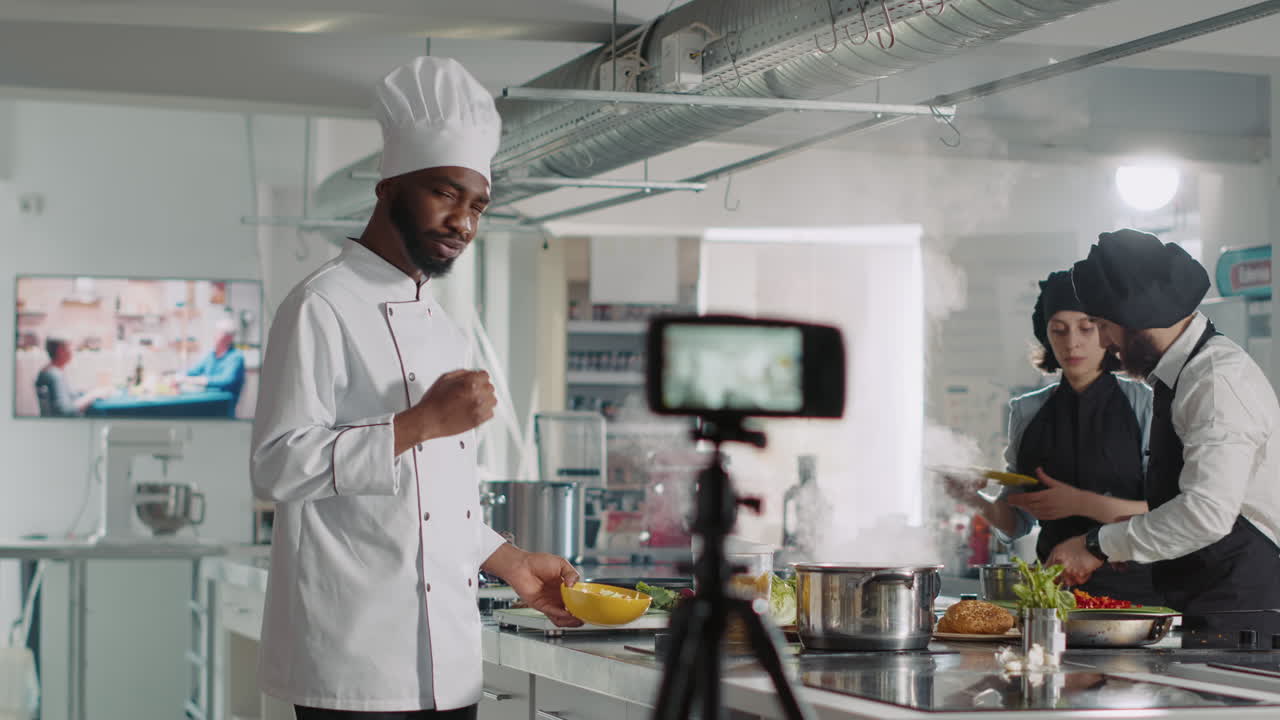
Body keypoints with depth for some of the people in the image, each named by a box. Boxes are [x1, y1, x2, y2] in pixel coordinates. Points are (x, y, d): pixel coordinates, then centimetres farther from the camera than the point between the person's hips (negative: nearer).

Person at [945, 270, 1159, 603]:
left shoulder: (1143, 404, 2)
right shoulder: (1027, 413, 13)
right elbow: (1016, 523, 15)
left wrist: (1082, 503, -15)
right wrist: (977, 500, -4)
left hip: (1133, 587, -3)